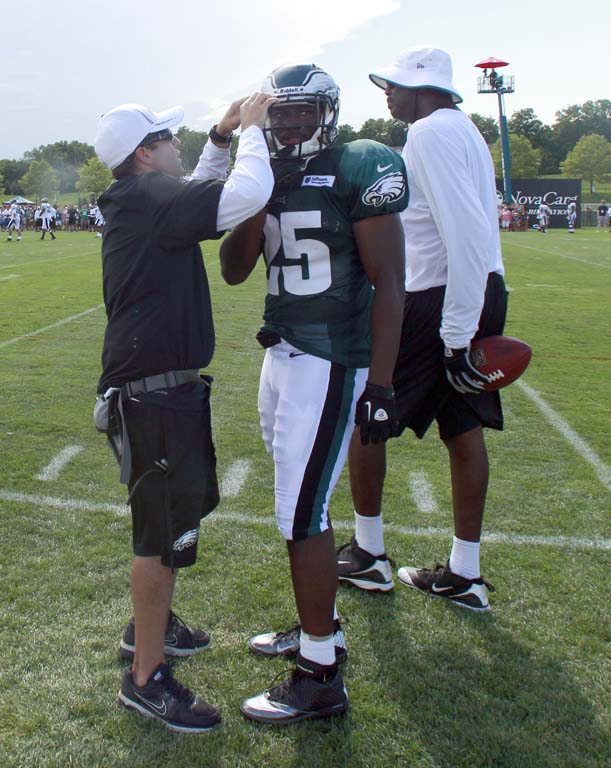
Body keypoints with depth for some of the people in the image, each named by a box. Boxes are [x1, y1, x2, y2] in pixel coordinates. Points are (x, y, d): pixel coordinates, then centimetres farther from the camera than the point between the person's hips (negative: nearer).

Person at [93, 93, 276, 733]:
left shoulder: (141, 201, 13)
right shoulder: (150, 195, -17)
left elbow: (201, 199, 30)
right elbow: (247, 196, -26)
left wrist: (221, 139, 18)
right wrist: (251, 129, -10)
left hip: (171, 389, 11)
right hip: (152, 397, -10)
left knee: (186, 507, 24)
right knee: (165, 532, -1)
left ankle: (149, 624, 42)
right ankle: (145, 679, 14)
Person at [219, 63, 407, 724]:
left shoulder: (358, 171, -9)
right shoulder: (268, 179, 12)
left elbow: (388, 283, -13)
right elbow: (233, 271, 9)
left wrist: (380, 384, -17)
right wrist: (258, 204, -6)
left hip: (330, 363, -7)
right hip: (281, 354, 8)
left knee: (301, 515, -6)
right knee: (304, 504, 16)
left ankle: (320, 679, 8)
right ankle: (319, 629, 34)